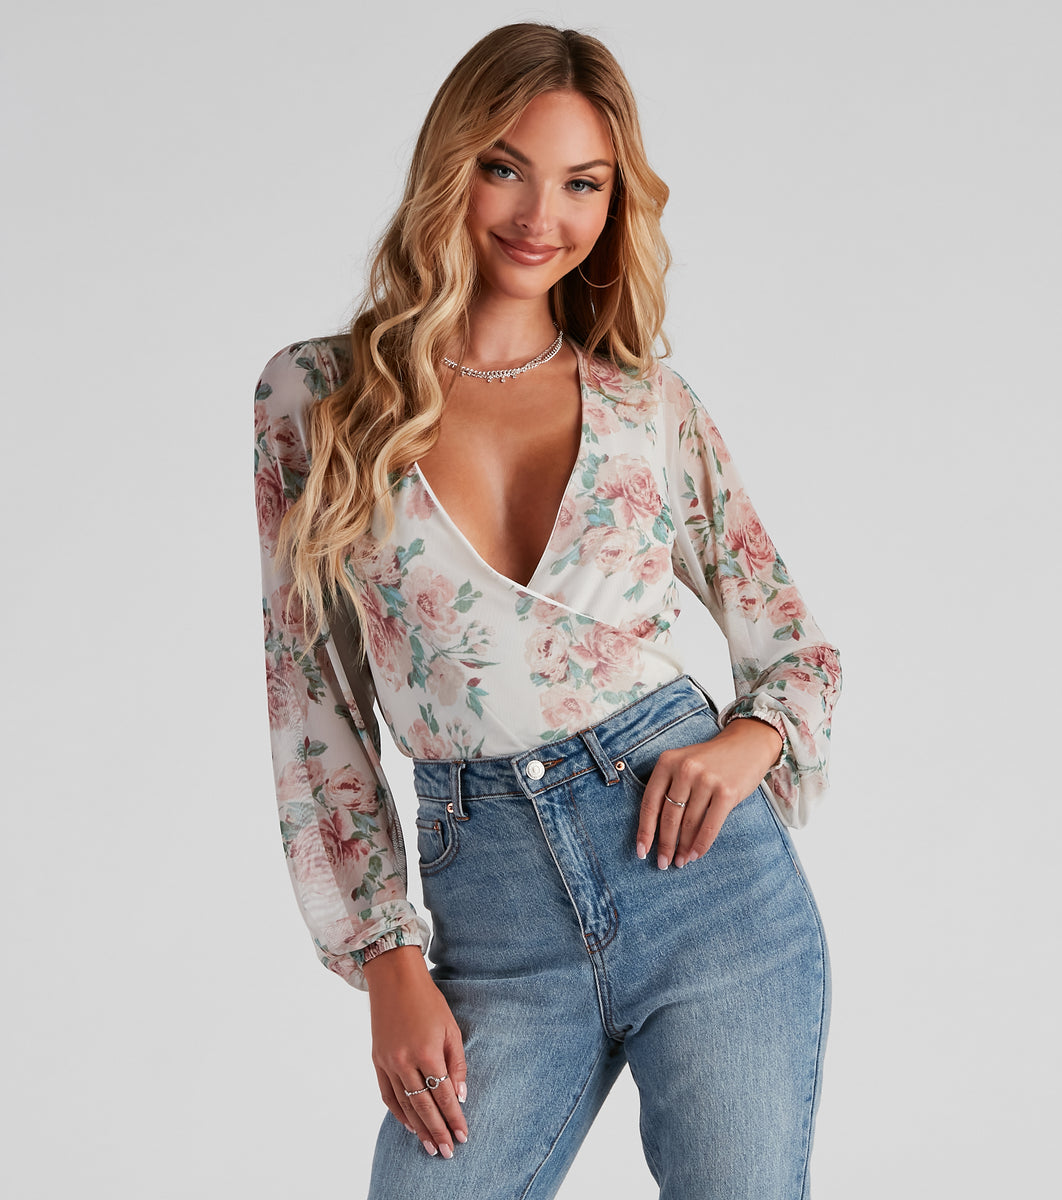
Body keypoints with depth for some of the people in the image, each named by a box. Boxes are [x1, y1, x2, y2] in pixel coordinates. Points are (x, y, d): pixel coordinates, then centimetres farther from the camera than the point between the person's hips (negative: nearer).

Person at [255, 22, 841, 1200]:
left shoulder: (652, 404, 7)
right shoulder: (313, 395, 4)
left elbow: (798, 647, 14)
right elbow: (310, 707, 4)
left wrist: (750, 740, -9)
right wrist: (387, 960, -1)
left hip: (701, 858, 1)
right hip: (494, 919, 0)